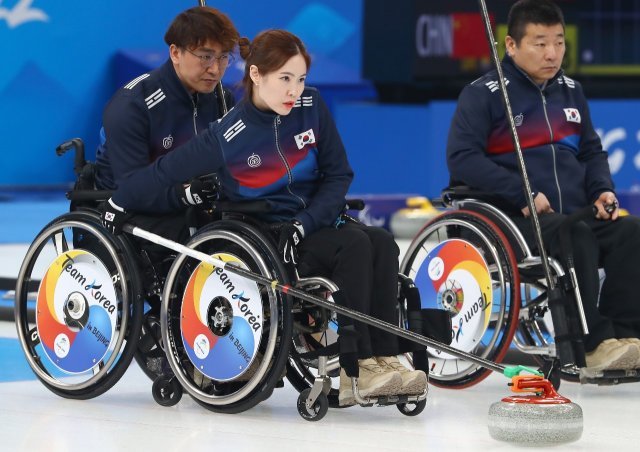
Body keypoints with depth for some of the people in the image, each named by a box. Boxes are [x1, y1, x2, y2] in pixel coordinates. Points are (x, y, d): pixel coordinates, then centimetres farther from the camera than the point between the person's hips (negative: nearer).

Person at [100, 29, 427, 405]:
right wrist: (118, 206, -2)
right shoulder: (229, 136, -14)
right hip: (264, 236, -5)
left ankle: (383, 360, -31)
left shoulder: (312, 108, -2)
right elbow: (166, 175, -8)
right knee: (355, 245, -29)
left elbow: (338, 174, 0)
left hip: (316, 225, 5)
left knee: (382, 244, -25)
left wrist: (302, 225, -13)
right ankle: (357, 370, -33)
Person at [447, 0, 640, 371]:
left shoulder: (571, 92, 16)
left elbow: (592, 152, 24)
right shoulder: (483, 94, -3)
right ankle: (593, 345, -35)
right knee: (575, 237, -35)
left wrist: (602, 191, 2)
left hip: (575, 213, 6)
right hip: (514, 218, -6)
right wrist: (522, 194, -18)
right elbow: (462, 158, -11)